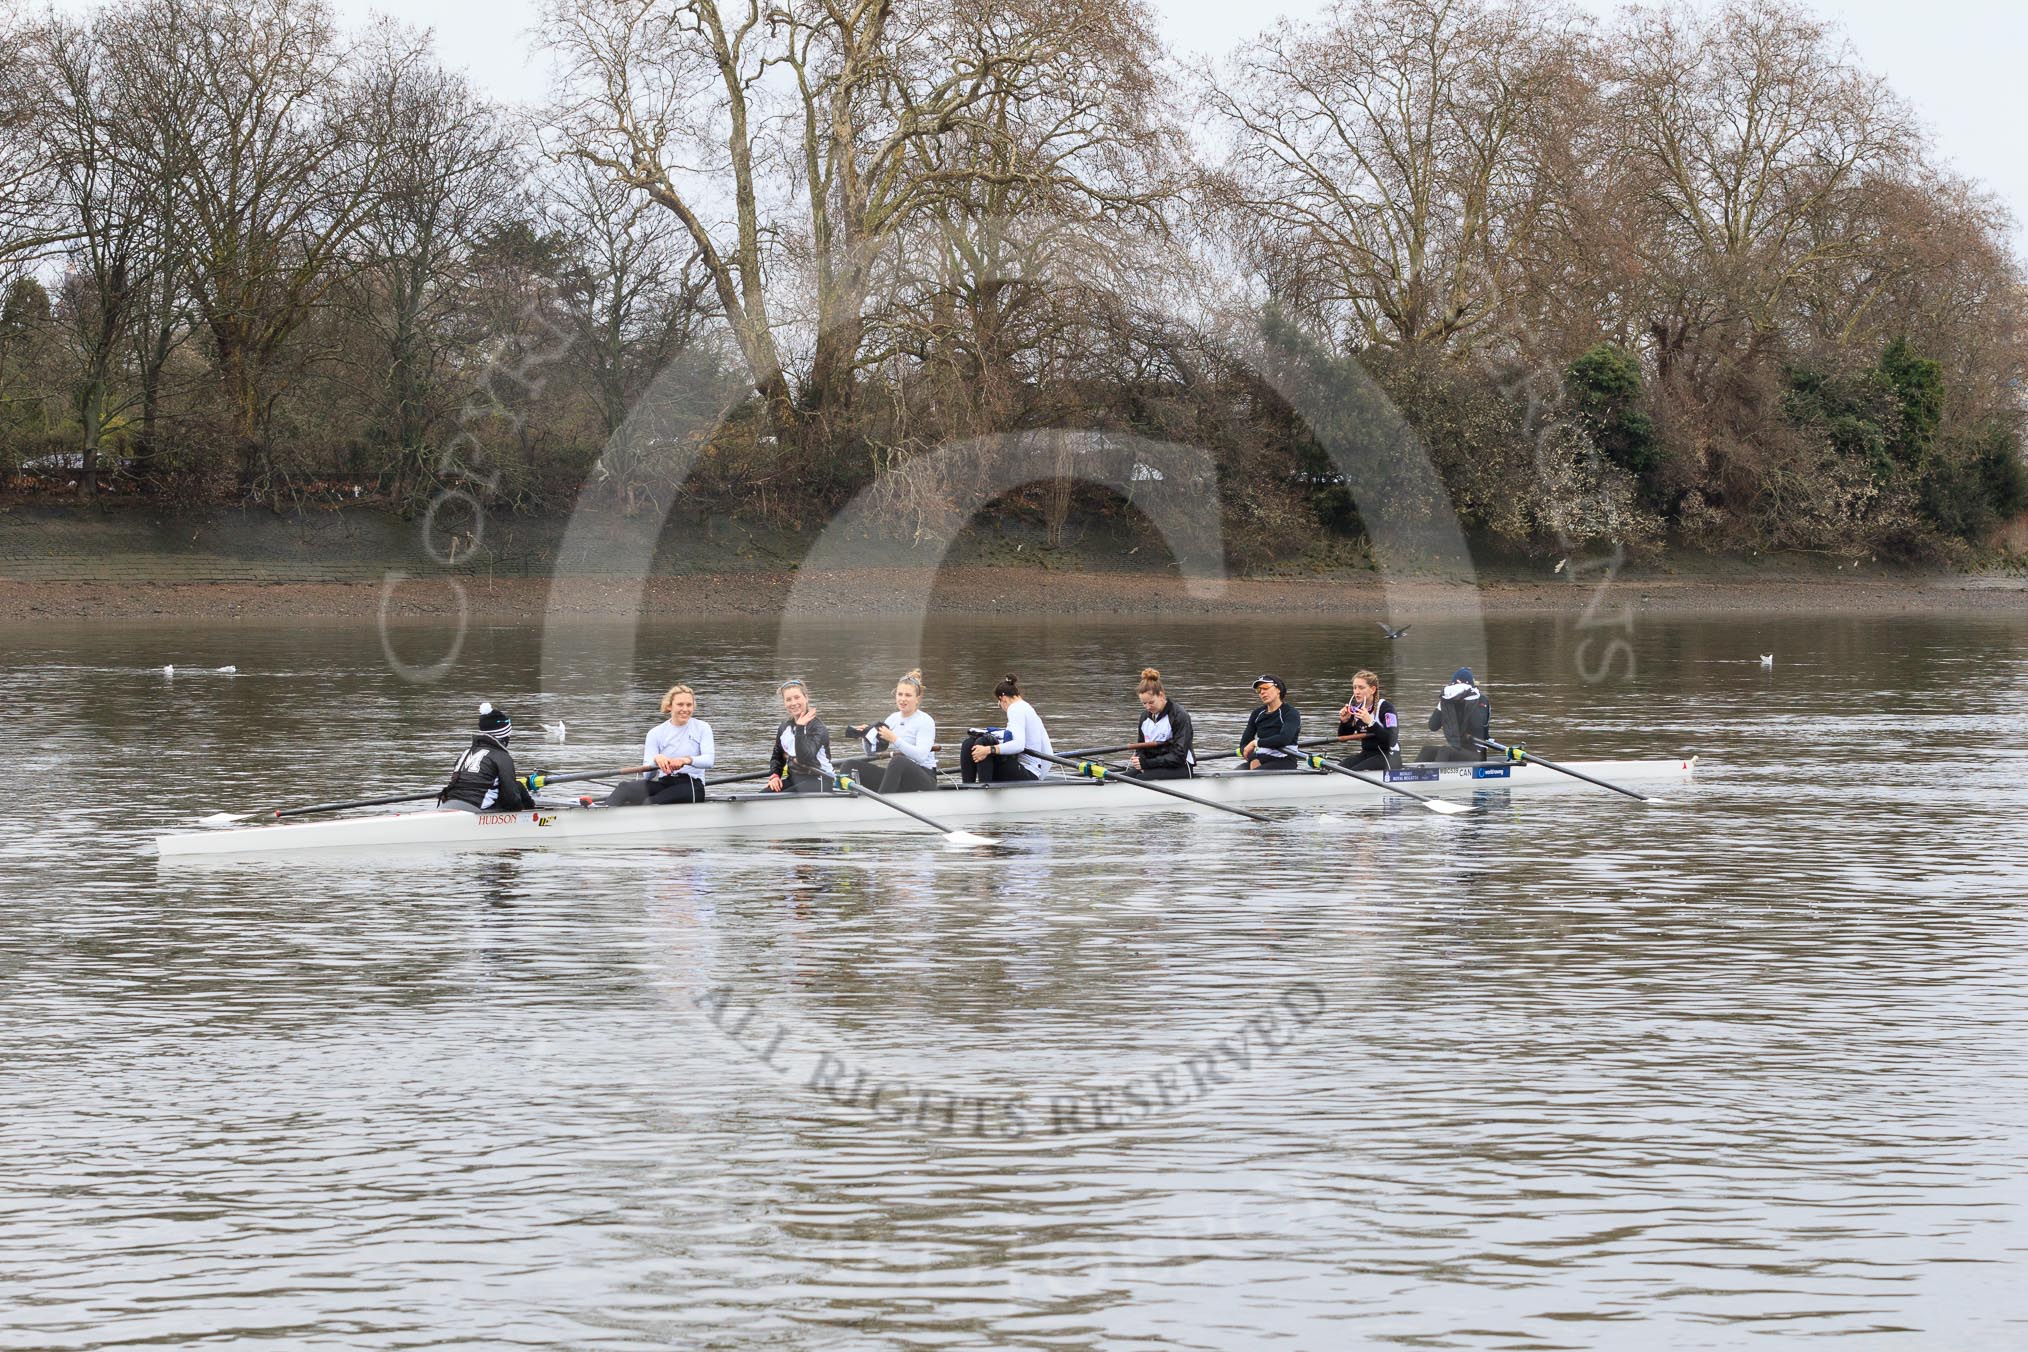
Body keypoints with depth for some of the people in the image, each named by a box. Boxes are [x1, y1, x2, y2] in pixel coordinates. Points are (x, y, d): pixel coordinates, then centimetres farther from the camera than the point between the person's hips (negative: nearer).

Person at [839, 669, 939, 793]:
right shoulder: (893, 719, 15)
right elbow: (873, 753, 13)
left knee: (897, 761, -41)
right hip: (897, 775, 6)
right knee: (849, 766, -11)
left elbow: (921, 755, -20)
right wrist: (867, 739, -8)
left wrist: (895, 740, -28)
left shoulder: (925, 721, -4)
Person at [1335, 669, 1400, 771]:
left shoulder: (1386, 707, -13)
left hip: (1388, 756, -6)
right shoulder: (1356, 708, 6)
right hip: (1367, 754, 6)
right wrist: (1344, 721, -7)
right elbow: (1342, 738, 13)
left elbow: (1392, 740, -24)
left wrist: (1371, 722, -32)